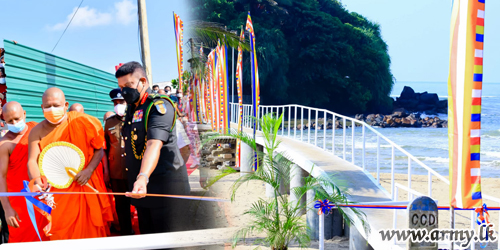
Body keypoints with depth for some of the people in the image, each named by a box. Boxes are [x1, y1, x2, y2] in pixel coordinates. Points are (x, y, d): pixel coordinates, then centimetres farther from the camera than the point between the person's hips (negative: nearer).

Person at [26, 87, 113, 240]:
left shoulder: (82, 122, -3)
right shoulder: (38, 132, 0)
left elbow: (99, 149, 1)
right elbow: (32, 161, -10)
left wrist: (89, 170, -14)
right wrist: (37, 181, -30)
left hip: (85, 189, -1)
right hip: (56, 192, 1)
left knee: (89, 233, 3)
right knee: (59, 236, 1)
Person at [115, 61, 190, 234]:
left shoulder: (160, 106, -13)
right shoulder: (131, 108, 16)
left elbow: (154, 145, -29)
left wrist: (143, 177, -43)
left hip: (166, 187, -8)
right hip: (142, 187, 9)